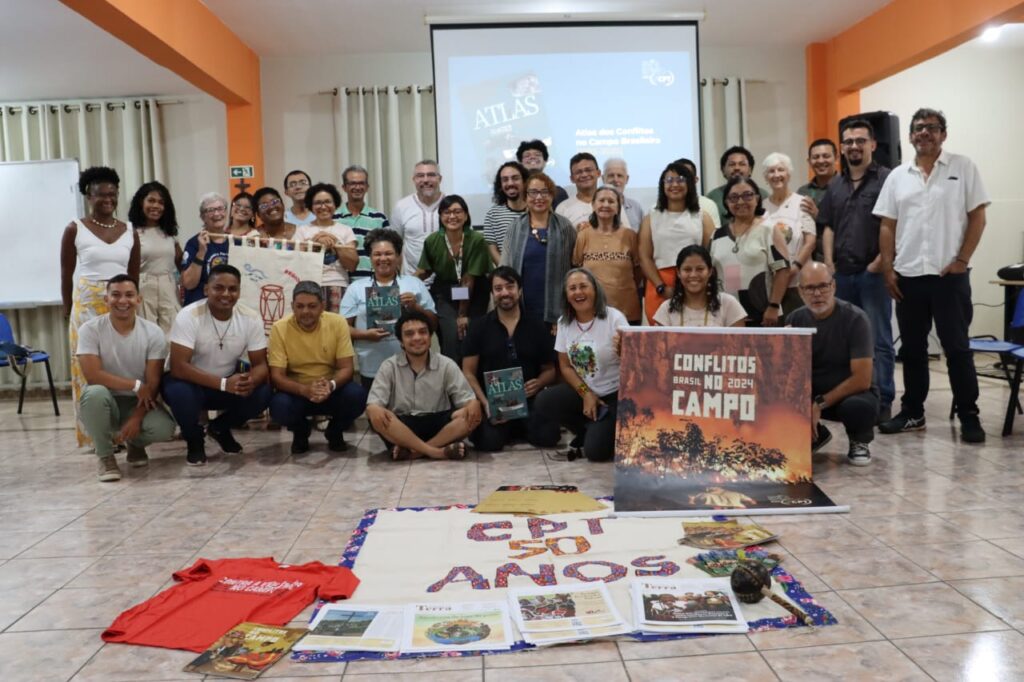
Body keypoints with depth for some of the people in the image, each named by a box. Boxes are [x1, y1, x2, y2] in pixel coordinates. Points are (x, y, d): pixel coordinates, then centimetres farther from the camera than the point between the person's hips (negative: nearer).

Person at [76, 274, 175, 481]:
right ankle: (104, 455, -9)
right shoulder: (90, 330, -12)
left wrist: (137, 418, -22)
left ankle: (136, 443, 12)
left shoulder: (153, 332, -9)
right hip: (105, 402, 0)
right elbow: (92, 375, -21)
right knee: (94, 393, -36)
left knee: (164, 428, -29)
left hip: (139, 403, 1)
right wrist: (136, 386, -22)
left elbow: (153, 383, -11)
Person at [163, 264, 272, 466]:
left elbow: (260, 365, -11)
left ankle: (220, 428, 9)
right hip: (192, 383, -3)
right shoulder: (188, 316, -24)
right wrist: (223, 383, -41)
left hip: (230, 382, 3)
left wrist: (250, 381, -37)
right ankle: (194, 439, -2)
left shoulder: (251, 319, -13)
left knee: (263, 393, -23)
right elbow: (178, 367, -30)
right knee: (178, 391, -36)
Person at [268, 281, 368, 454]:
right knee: (279, 406, -33)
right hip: (296, 392, -1)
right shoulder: (280, 328, -14)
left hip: (331, 390, 1)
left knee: (357, 395, -29)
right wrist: (305, 390, -35)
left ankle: (334, 431, 6)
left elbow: (346, 368, -11)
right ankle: (300, 431, 6)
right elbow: (277, 376, -16)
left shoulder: (338, 323, -12)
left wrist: (331, 385, -34)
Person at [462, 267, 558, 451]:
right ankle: (510, 429, 8)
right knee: (488, 442, -29)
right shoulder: (478, 327, 5)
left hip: (529, 400, 2)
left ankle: (522, 428, 11)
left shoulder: (537, 327, 9)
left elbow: (550, 370, 13)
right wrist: (485, 403, -14)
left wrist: (538, 384, -11)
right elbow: (468, 373, 2)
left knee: (548, 437, -24)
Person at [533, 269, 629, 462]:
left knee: (595, 450, -21)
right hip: (584, 391, 5)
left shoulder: (614, 318, -14)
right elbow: (565, 366, 6)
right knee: (544, 401, -20)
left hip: (615, 395, -5)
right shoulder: (564, 322, 1)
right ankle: (587, 432, 4)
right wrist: (586, 394, -8)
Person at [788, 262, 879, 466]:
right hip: (811, 394, 4)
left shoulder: (855, 318, -16)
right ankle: (815, 435, 8)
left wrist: (820, 404, -21)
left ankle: (860, 441, 1)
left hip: (852, 393, -4)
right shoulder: (795, 319, -4)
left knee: (857, 407, -39)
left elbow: (862, 380, -20)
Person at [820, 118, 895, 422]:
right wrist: (829, 264, 6)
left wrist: (879, 263, -13)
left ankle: (882, 402, 3)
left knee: (879, 340, -3)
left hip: (873, 273, -6)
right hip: (841, 273, 6)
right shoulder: (836, 185, 15)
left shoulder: (886, 179, -4)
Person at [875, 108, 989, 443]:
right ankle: (912, 412, 21)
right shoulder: (897, 176, 9)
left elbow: (977, 217, -1)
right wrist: (888, 269, 1)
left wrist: (962, 260, -9)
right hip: (908, 276, 3)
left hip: (950, 275, -3)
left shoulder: (963, 167, 2)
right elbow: (888, 226, 9)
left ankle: (969, 416, 10)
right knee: (912, 348, 11)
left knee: (957, 348, 1)